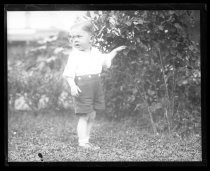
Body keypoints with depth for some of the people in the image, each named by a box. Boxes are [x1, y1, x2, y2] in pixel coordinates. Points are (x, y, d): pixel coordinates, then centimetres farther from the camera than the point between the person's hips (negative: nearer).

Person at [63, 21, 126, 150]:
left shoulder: (95, 52, 11)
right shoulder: (75, 55, -9)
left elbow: (105, 60, 30)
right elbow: (68, 74, -15)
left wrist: (114, 52, 24)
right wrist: (72, 86, -29)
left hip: (96, 86, 7)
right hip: (82, 87, -7)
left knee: (92, 116, 11)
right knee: (84, 116, -6)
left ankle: (86, 140, 19)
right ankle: (82, 142, -1)